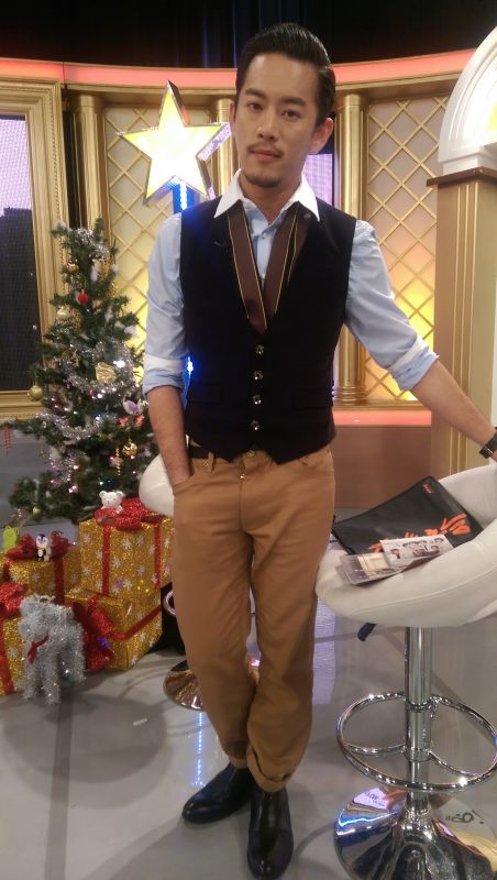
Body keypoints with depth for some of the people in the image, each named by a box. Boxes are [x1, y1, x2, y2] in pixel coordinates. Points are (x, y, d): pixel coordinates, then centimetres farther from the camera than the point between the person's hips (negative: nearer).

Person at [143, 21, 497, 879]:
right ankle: (242, 761, 44)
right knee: (209, 648, 12)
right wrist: (181, 482, -6)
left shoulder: (349, 242, -4)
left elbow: (406, 355, 1)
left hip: (301, 479, 0)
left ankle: (272, 788, 40)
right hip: (206, 477, 1)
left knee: (287, 648, 13)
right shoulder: (181, 235, -3)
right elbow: (162, 368, -1)